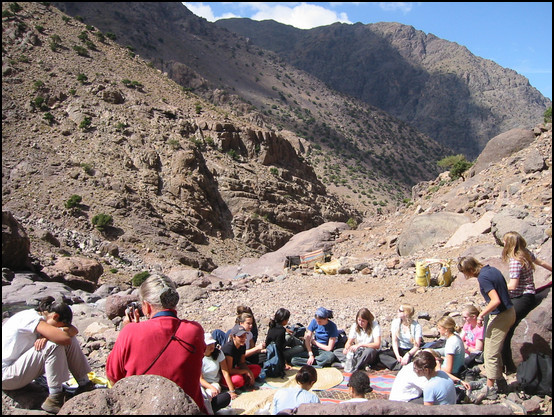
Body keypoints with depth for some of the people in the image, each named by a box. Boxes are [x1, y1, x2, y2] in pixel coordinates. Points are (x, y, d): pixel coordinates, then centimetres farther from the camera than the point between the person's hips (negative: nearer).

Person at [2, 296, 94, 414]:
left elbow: (73, 330, -1)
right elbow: (64, 338, -36)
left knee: (69, 340, -6)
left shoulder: (38, 317, 4)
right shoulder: (31, 318, -24)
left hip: (19, 364, 9)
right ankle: (55, 398, -20)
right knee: (53, 346, -29)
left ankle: (84, 384, 1)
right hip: (5, 374, -9)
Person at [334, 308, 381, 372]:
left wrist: (360, 345, -33)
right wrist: (346, 348, -23)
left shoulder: (374, 326, -14)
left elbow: (377, 345, -24)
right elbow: (349, 342, 2)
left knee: (369, 351, -41)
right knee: (337, 352, -13)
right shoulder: (355, 326, 1)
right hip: (358, 352, 6)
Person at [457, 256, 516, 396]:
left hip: (500, 316, -10)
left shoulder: (483, 277, -22)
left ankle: (490, 387, 8)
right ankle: (500, 381, 31)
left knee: (490, 353, 0)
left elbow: (496, 301, -29)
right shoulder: (492, 269, 6)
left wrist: (482, 314, -17)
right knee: (495, 350, 21)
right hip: (510, 312, 10)